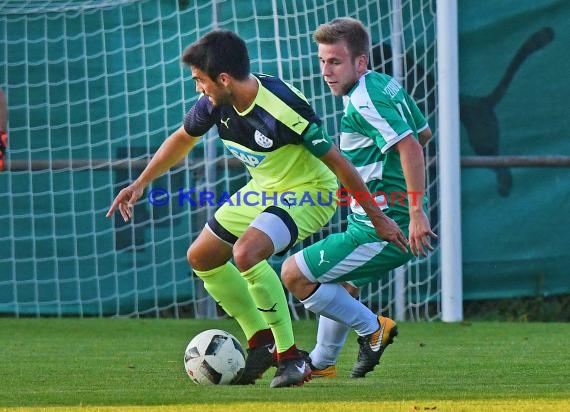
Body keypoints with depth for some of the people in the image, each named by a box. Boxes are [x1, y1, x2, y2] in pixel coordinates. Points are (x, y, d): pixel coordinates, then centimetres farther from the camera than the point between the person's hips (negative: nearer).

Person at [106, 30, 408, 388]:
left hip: (310, 193, -9)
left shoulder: (283, 110, -33)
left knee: (245, 253, -30)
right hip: (265, 190, 9)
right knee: (202, 257, 9)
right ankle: (262, 344, 20)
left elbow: (337, 162, -25)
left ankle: (290, 356, -17)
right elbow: (183, 139, 12)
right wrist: (141, 183, 10)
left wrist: (378, 217, -18)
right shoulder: (216, 103, -11)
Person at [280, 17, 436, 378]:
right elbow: (424, 134, 24)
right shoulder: (386, 85, 10)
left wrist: (416, 213, -32)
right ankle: (321, 364, 45)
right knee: (338, 286, 30)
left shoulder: (363, 101, -19)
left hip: (381, 231, -10)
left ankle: (373, 328, 1)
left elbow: (411, 147, -30)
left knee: (294, 275, -6)